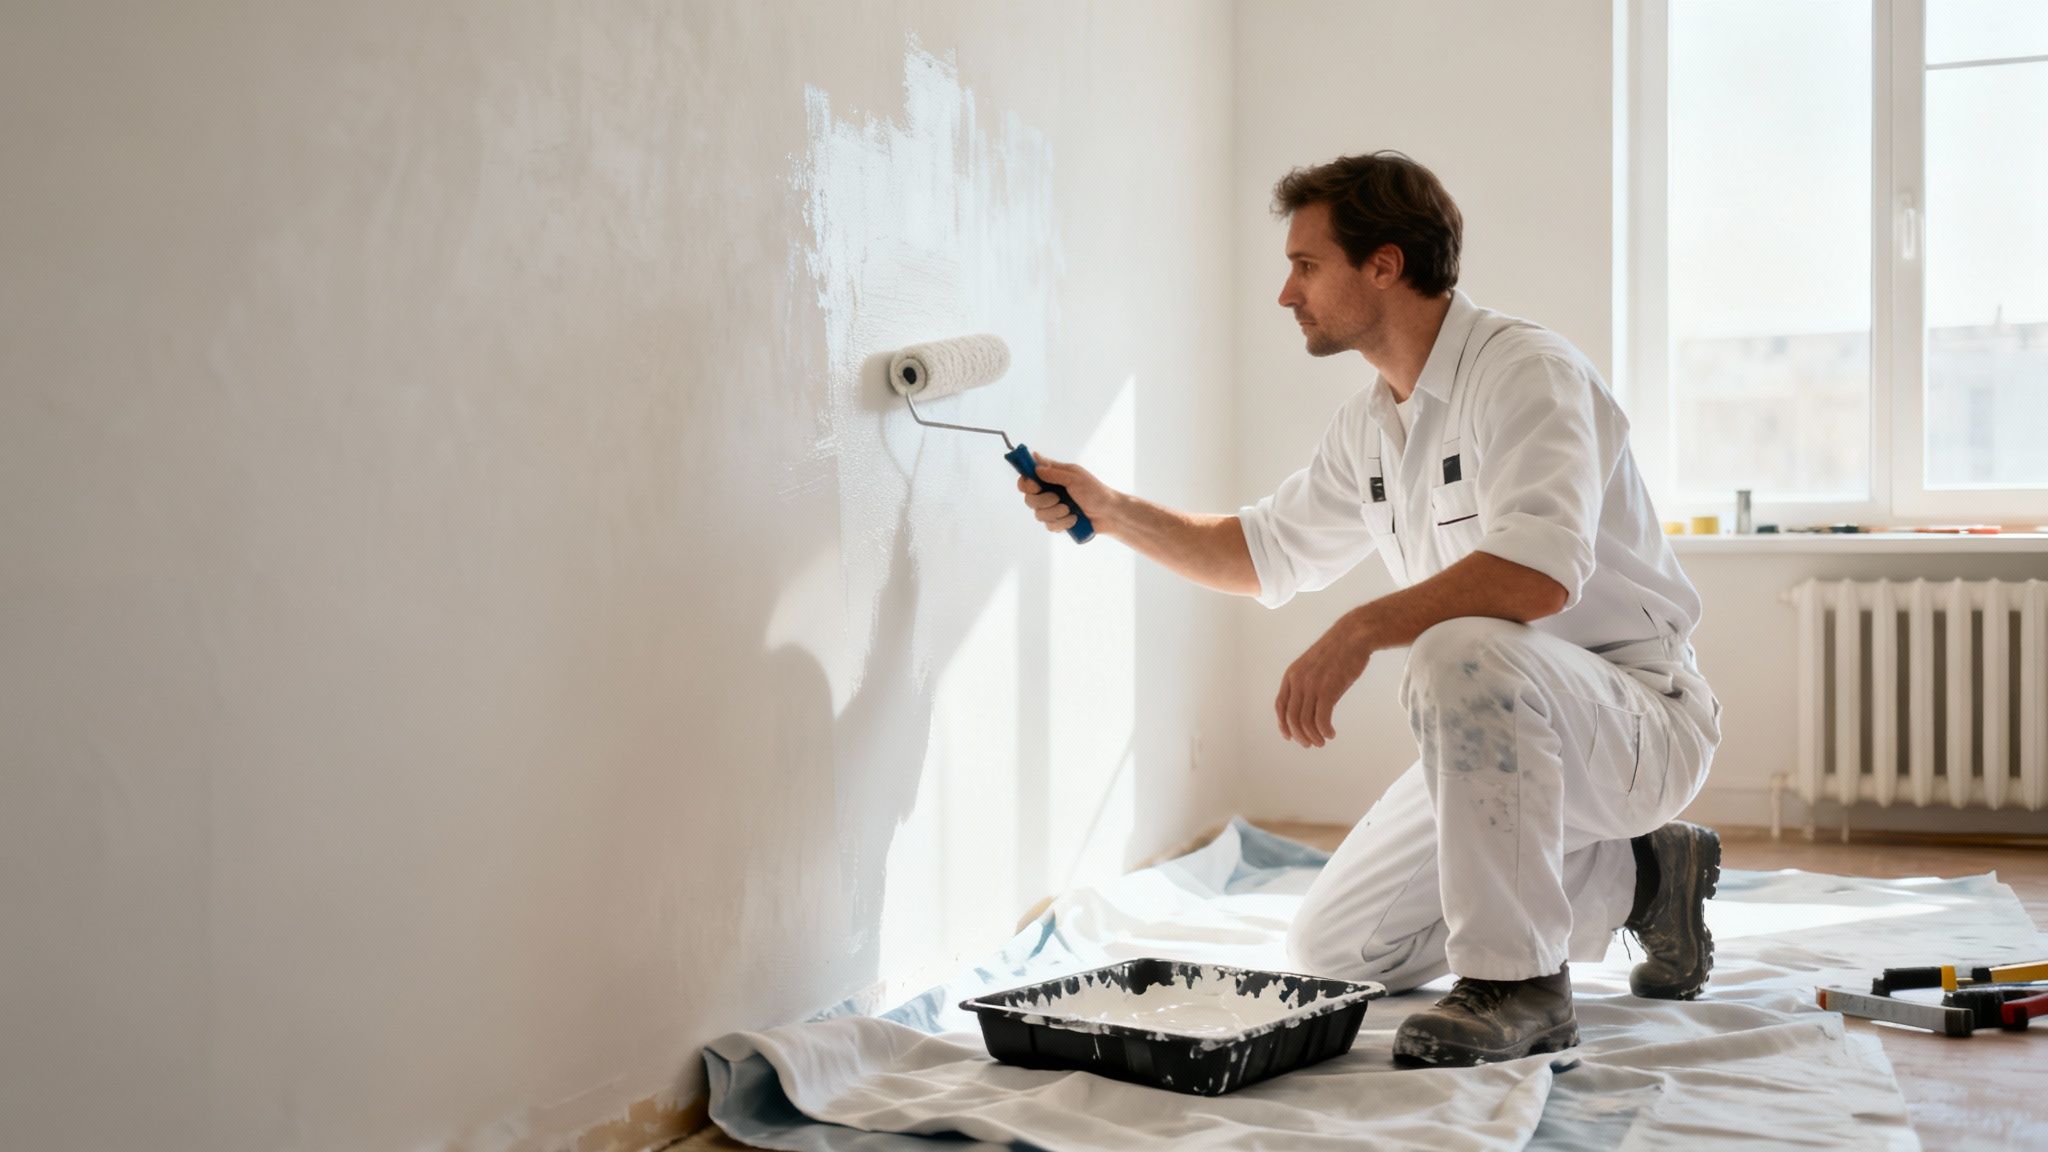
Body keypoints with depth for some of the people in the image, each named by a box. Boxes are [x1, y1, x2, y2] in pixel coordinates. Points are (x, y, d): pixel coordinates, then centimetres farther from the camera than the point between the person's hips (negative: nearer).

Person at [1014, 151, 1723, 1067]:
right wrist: (1110, 510, 11)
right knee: (1330, 951, 7)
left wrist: (1362, 630, -37)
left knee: (1461, 652, -39)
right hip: (1505, 734, 9)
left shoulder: (1525, 371, -18)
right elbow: (1263, 553, 20)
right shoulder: (1368, 423, 8)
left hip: (1641, 714, -8)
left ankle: (1517, 982, -22)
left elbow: (1539, 573, -34)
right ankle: (1635, 876, 17)